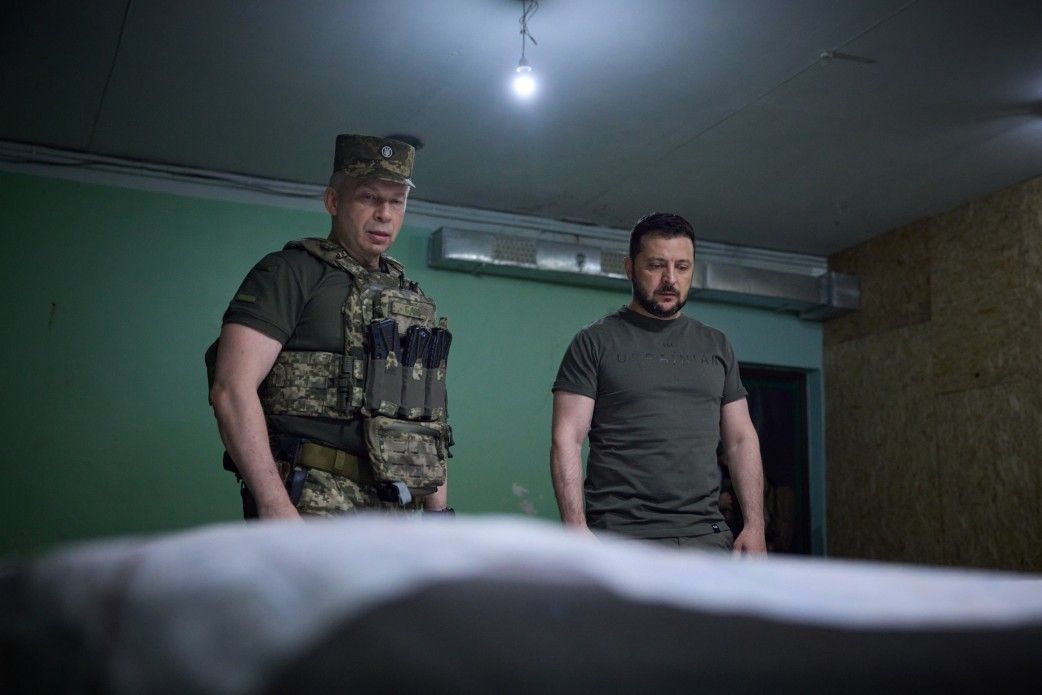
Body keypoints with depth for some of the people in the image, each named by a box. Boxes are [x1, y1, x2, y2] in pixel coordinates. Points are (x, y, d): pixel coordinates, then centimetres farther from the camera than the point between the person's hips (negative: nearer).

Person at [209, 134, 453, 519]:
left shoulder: (412, 297, 19)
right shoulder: (291, 272, 0)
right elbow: (232, 389, -11)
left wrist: (439, 511, 13)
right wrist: (275, 507, -19)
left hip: (398, 509, 6)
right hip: (314, 505, -6)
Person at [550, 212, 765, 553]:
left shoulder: (716, 346, 16)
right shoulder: (595, 343, 3)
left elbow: (741, 439, 16)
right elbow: (567, 439, -3)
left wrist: (755, 524, 5)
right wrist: (576, 529, -13)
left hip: (707, 536, 4)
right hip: (620, 538, -3)